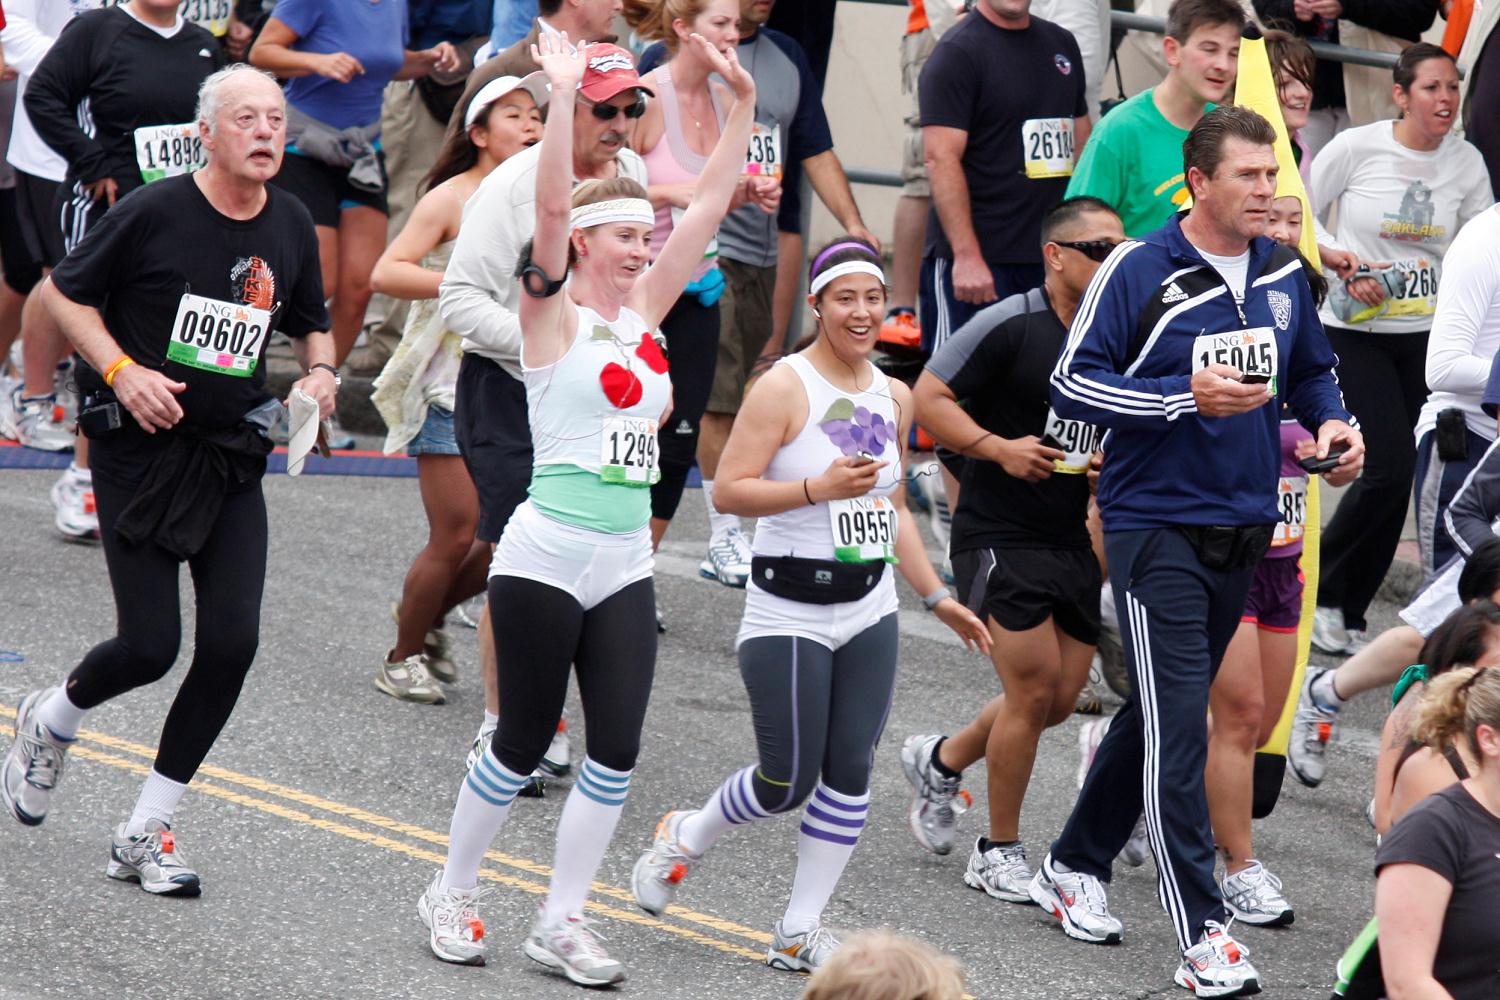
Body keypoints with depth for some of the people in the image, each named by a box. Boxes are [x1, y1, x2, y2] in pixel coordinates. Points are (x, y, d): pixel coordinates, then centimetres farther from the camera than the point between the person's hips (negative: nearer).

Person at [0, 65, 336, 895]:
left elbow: (311, 324, 21)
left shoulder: (292, 228, 5)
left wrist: (320, 372, -1)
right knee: (149, 647, -9)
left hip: (232, 457, 5)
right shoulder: (155, 212, -12)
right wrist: (122, 370, -15)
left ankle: (143, 835, 7)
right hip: (141, 449, -5)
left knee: (232, 641, -7)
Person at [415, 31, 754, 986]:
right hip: (547, 557, -6)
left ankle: (562, 920, 9)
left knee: (616, 751, 0)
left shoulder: (644, 311, 10)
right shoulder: (554, 313, -6)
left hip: (626, 566, 6)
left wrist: (742, 104, 3)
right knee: (524, 745, 2)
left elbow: (708, 209, 9)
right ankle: (453, 892, 20)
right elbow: (553, 206, -21)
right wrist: (563, 95, -28)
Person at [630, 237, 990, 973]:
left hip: (869, 609, 6)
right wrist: (819, 487, -25)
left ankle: (800, 933, 9)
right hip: (788, 614, -6)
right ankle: (686, 837, 27)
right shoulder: (784, 388, -11)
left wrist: (937, 597, 20)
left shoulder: (894, 399, 10)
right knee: (788, 782, -3)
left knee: (850, 771, 0)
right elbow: (729, 491, -15)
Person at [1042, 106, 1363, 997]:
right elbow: (1072, 384, -11)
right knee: (1178, 727, -9)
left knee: (1161, 715, 17)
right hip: (1157, 529, -6)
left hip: (1244, 528, 6)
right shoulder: (1140, 272, -11)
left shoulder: (1283, 274, 7)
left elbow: (1314, 370, 21)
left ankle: (1074, 868, 35)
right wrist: (1188, 397, -21)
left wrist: (1332, 424, 0)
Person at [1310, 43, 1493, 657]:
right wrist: (1346, 273, -12)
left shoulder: (1466, 163, 1)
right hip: (1355, 332, -4)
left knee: (1399, 480, 4)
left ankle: (1348, 615, 17)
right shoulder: (1356, 148, -10)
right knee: (1390, 468, -15)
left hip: (1426, 334, 4)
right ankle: (1317, 591, 5)